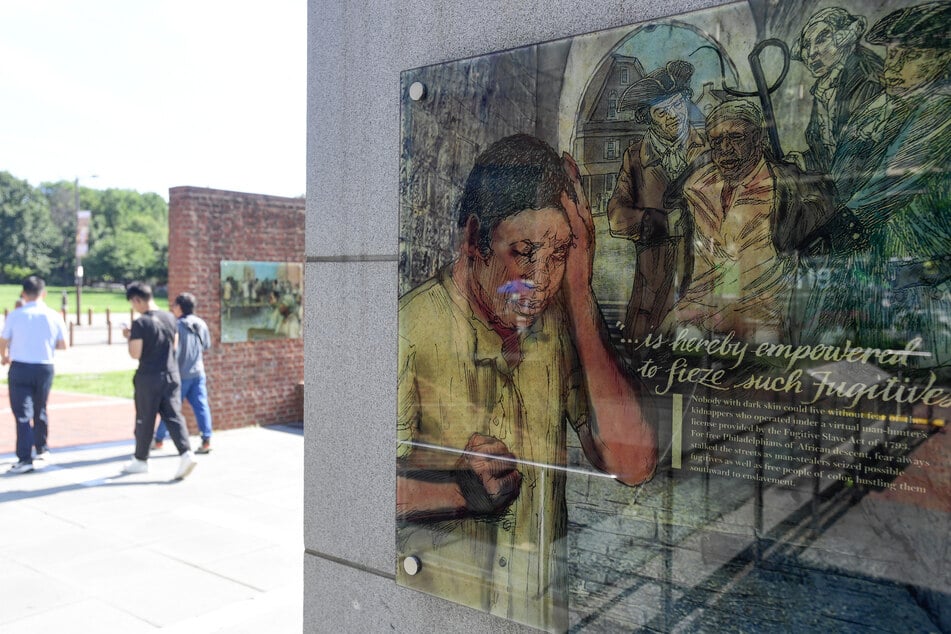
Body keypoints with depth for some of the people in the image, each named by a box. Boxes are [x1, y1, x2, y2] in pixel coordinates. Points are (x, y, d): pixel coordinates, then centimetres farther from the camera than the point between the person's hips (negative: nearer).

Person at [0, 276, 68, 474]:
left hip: (20, 367, -2)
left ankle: (25, 459, -6)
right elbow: (63, 345, 2)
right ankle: (42, 450, 32)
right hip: (44, 368, 2)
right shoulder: (54, 316, -3)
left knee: (22, 413, 0)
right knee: (40, 411, 19)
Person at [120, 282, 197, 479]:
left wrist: (129, 337, 2)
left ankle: (140, 460, 23)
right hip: (171, 375, 5)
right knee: (174, 416, 3)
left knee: (145, 420, 8)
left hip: (148, 378, -5)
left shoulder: (140, 323, -14)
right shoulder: (170, 317, 5)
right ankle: (186, 453, -13)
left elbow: (135, 354, -13)